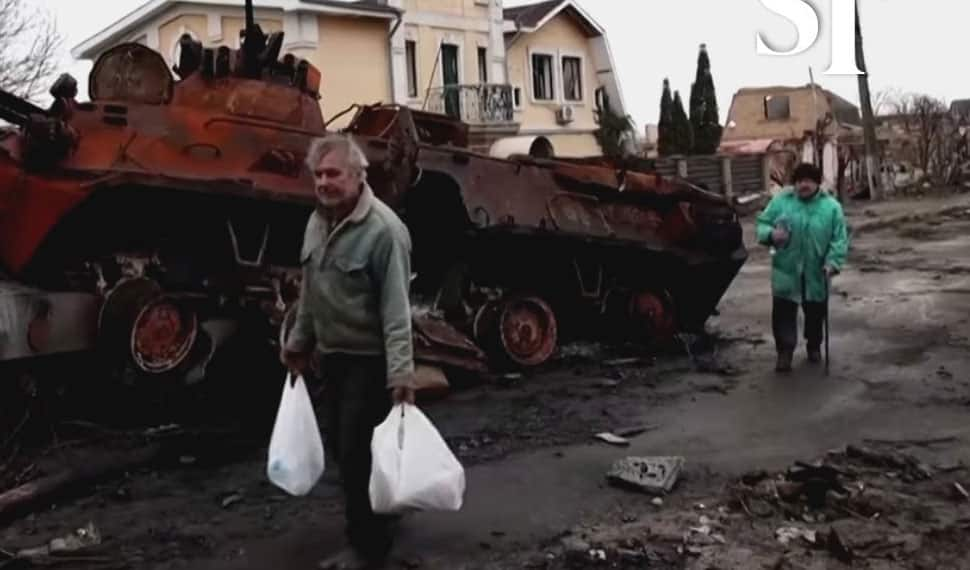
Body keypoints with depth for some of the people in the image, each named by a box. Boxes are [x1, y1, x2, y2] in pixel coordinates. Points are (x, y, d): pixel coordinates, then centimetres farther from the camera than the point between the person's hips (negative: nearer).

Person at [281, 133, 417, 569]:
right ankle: (381, 509, 41)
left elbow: (396, 307, -23)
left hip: (370, 360, -8)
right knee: (340, 445, 19)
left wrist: (401, 370, -27)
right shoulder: (317, 221, 5)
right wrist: (299, 342, 20)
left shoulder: (383, 229, -21)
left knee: (358, 451, -2)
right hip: (331, 355, 8)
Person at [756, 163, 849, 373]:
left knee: (815, 313, 16)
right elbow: (762, 223, 1)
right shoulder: (781, 200, -3)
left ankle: (814, 346, 38)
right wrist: (771, 233, -21)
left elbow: (839, 240, -6)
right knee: (783, 312, -2)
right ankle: (785, 351, 9)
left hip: (816, 273, 1)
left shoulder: (831, 206, -4)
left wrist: (832, 262, -20)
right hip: (786, 271, 0)